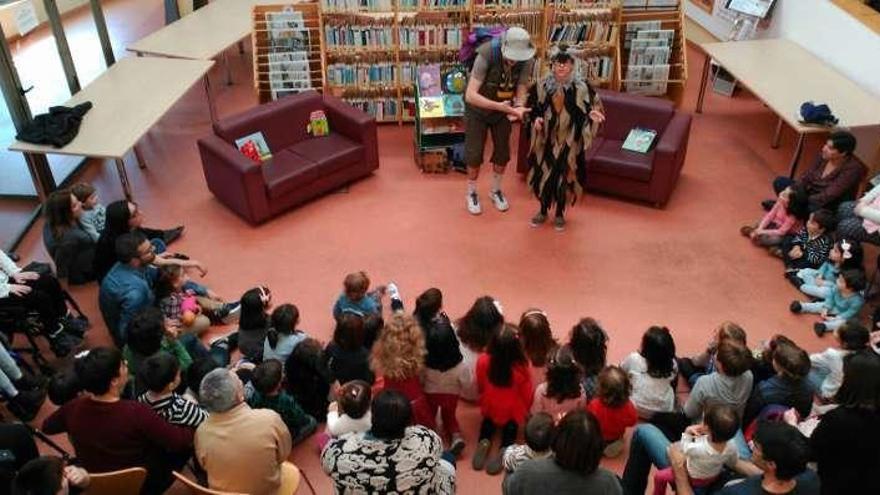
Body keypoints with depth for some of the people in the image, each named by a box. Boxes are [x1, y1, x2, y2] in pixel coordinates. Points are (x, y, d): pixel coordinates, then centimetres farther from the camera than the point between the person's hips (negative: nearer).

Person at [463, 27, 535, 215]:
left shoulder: (526, 61, -24)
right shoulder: (486, 56, -36)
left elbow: (521, 91, -20)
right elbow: (470, 95, -40)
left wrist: (518, 107, -44)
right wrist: (499, 106, -51)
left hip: (502, 111, 4)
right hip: (478, 110, -3)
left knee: (502, 153, 10)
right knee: (474, 154, 1)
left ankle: (495, 190, 34)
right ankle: (471, 193, 25)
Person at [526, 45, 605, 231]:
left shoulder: (582, 87, -9)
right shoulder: (542, 86, -5)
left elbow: (592, 107, 0)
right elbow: (533, 108, 6)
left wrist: (592, 114, -21)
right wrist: (536, 119, -13)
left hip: (570, 141, -1)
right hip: (547, 139, 1)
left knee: (565, 176, 8)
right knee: (544, 173, 10)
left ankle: (560, 214, 28)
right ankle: (543, 211, 31)